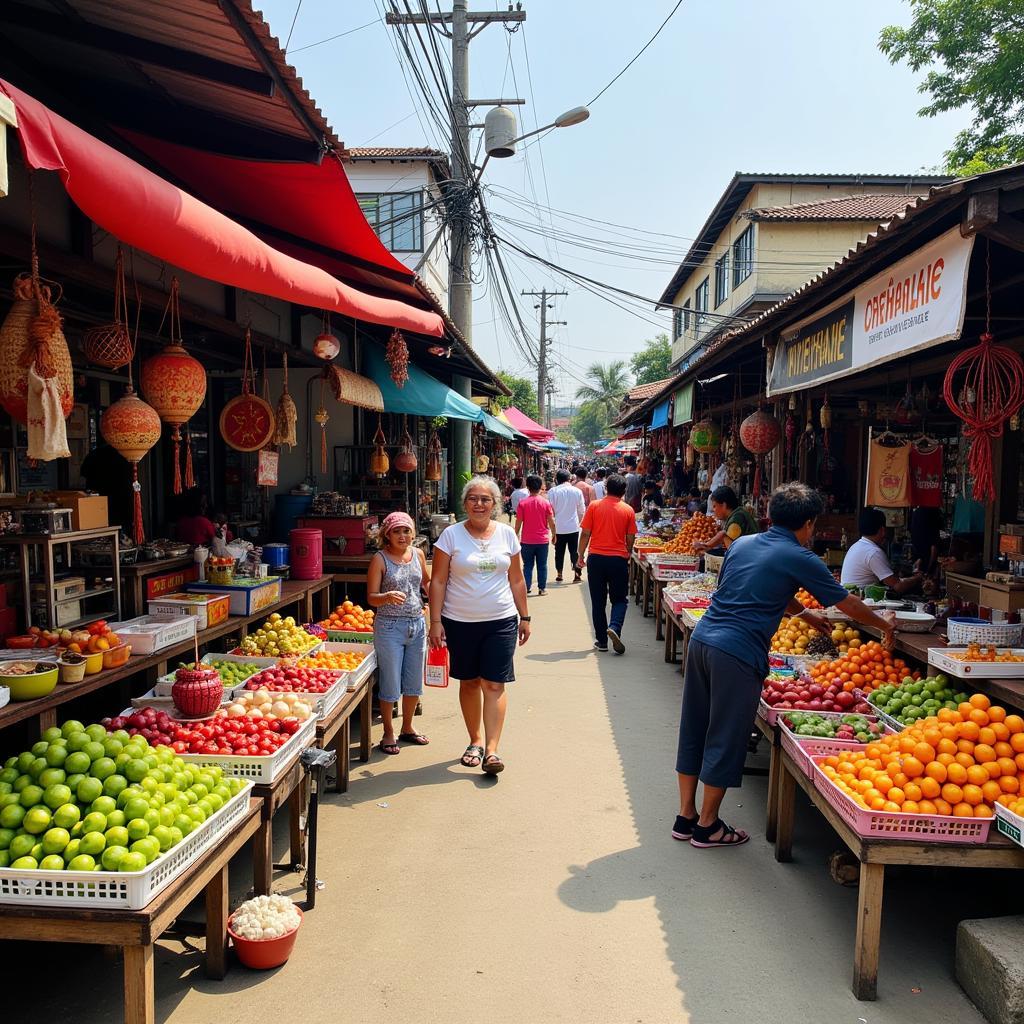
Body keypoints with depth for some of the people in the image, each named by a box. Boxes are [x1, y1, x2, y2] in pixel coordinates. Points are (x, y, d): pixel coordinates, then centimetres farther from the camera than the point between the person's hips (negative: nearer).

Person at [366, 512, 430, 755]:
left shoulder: (418, 554, 4)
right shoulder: (380, 559, -9)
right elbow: (371, 597, -12)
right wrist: (388, 597, -32)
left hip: (417, 624, 5)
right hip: (389, 627, -5)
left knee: (414, 683, 15)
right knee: (390, 684, 4)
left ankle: (407, 728, 34)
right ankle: (389, 734, 21)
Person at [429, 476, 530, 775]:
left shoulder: (506, 534, 4)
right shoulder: (451, 535, -3)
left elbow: (517, 581, 11)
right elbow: (438, 581, -3)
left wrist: (524, 617, 11)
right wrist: (435, 621, -7)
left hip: (501, 621, 0)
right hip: (460, 622, 0)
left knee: (494, 685, -5)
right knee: (469, 682, 11)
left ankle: (491, 750, -3)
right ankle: (475, 741, 27)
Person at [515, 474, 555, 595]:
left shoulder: (523, 503, -7)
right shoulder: (546, 502, -6)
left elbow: (518, 522, -4)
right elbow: (552, 522, -3)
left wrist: (516, 536, 9)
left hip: (527, 540, 0)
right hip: (543, 540, 0)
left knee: (528, 565, 11)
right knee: (542, 565, 9)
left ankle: (527, 587, 8)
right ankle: (542, 588, 10)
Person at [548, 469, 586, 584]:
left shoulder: (553, 491, -8)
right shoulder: (577, 491, -3)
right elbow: (582, 510, 4)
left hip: (559, 527, 0)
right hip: (574, 526, 1)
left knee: (559, 551, 11)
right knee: (574, 551, 8)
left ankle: (559, 574, 16)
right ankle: (576, 574, 5)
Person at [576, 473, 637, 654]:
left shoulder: (594, 506, -2)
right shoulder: (628, 510, 0)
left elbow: (585, 534, -2)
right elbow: (630, 539, 4)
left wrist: (581, 556, 8)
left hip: (596, 558, 0)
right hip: (619, 559, 0)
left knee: (598, 601, 9)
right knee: (620, 599, 12)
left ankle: (601, 641, 12)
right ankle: (614, 628, -14)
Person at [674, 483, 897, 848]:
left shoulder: (742, 543, 16)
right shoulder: (799, 559, -3)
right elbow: (847, 603, 9)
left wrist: (803, 613, 40)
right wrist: (885, 625, 25)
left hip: (702, 638, 7)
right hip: (737, 653, -7)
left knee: (693, 731, 15)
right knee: (725, 740, 6)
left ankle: (686, 816, 26)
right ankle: (707, 826, 18)